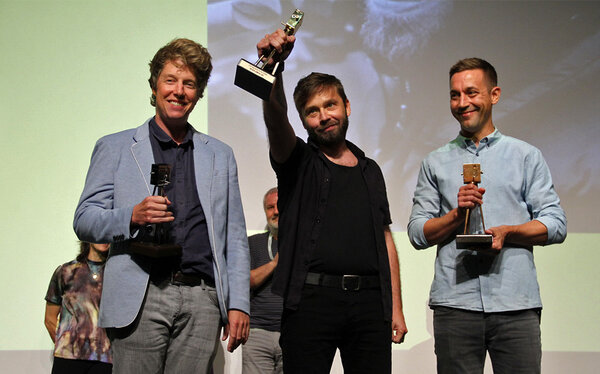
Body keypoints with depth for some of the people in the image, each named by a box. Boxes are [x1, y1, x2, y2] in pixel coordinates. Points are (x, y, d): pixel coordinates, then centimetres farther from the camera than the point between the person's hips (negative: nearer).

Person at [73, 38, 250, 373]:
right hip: (139, 299, -2)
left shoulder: (221, 155, 20)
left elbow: (235, 237, 16)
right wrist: (132, 217, -14)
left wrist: (238, 304, 6)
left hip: (202, 300, 2)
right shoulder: (114, 148, 12)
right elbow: (84, 220, 6)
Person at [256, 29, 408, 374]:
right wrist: (274, 66, -32)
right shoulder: (298, 162, 9)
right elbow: (276, 118, -12)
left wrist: (396, 309, 11)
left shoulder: (370, 171, 20)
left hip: (369, 299, 3)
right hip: (312, 298, -3)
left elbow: (385, 239, 19)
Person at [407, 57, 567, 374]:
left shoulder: (525, 156, 12)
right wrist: (458, 214, -7)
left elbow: (556, 224, 5)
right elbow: (418, 233, 10)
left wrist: (507, 233, -12)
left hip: (516, 303, -1)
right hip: (454, 303, 1)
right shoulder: (436, 163, 15)